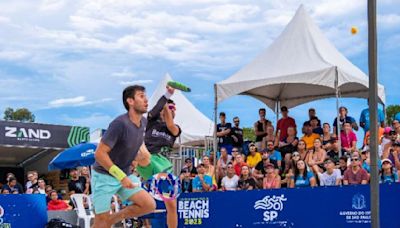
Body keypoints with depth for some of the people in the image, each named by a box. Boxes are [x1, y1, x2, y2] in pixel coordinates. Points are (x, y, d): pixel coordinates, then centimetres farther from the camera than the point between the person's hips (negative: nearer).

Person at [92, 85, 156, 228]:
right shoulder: (120, 124, -24)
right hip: (104, 176, -7)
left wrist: (143, 153, 0)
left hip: (125, 176, 7)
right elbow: (99, 154, -25)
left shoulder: (143, 122, 0)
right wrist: (121, 176, -26)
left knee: (149, 205, -5)